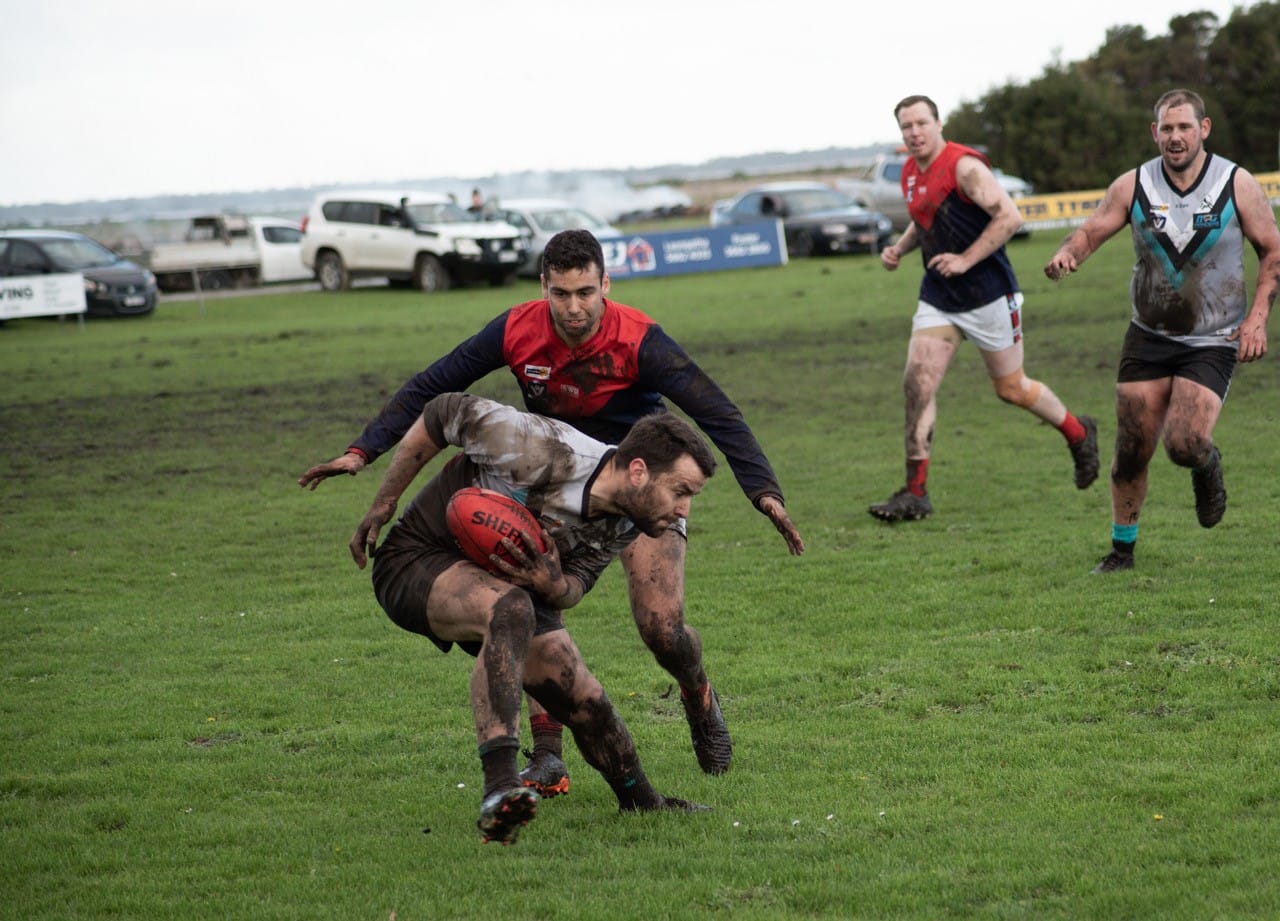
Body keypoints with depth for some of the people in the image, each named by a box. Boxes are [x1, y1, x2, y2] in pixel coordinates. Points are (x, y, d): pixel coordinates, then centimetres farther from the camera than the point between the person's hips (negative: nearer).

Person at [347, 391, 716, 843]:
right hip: (419, 562, -7)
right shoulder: (548, 452, -33)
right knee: (511, 610, -39)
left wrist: (554, 585, -29)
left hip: (509, 586, 7)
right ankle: (499, 789, -49)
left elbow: (574, 588, -2)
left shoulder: (622, 525, -10)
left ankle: (642, 803, 36)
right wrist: (382, 506, -14)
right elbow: (442, 414, -21)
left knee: (586, 704, 7)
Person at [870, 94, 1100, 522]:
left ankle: (1079, 434, 34)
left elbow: (1009, 216, -22)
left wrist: (965, 260, -24)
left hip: (987, 294, -6)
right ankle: (915, 493, -8)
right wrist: (899, 248, 6)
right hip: (937, 297, 7)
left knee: (1012, 388, 6)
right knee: (918, 381, -9)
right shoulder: (910, 172, 7)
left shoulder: (964, 166, -17)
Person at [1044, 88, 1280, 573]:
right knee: (1131, 452, 1)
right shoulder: (1132, 186, -3)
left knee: (1184, 445, -18)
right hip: (1147, 337, 2)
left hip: (1212, 342, -2)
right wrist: (1066, 254, -25)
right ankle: (1122, 548, 19)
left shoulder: (1237, 185, -7)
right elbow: (1091, 230, 0)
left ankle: (1208, 466, 19)